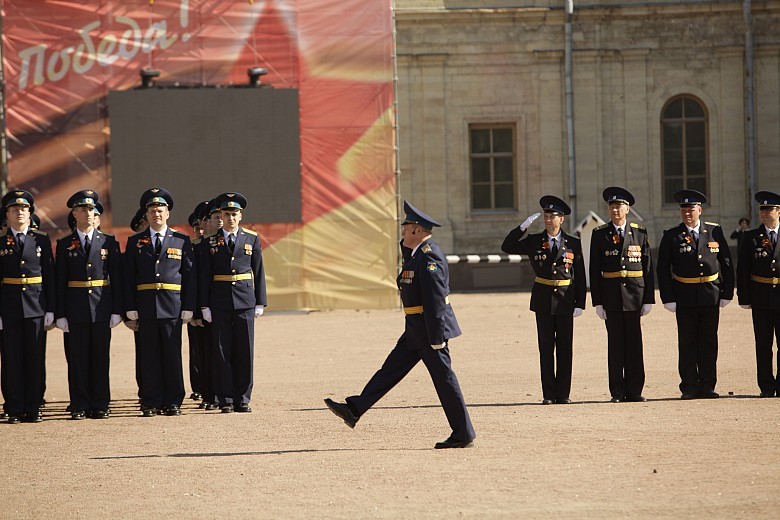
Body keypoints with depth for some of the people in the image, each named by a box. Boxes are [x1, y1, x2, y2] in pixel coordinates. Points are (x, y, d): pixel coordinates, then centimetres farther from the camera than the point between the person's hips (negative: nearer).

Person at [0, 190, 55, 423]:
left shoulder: (42, 240, 6)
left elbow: (50, 275, 6)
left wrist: (50, 309, 0)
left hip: (36, 306, 0)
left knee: (34, 358, 2)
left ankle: (33, 408, 7)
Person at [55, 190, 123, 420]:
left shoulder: (108, 242, 7)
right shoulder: (65, 245, 6)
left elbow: (116, 278, 6)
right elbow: (60, 282, 4)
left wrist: (117, 310, -1)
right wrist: (60, 314, -3)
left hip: (102, 308, 0)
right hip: (75, 310, 0)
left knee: (100, 358, 2)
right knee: (77, 358, 0)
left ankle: (100, 406, 7)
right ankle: (79, 407, 5)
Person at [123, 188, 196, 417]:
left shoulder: (182, 241, 8)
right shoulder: (135, 242, 9)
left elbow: (190, 275, 6)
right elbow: (129, 277, 6)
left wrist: (188, 306, -2)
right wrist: (130, 307, -3)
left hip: (173, 307, -1)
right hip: (146, 307, 1)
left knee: (172, 355, 0)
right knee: (149, 356, 2)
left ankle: (172, 402, 6)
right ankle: (150, 403, 5)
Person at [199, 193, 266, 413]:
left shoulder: (252, 239, 6)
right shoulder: (209, 242, 4)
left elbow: (258, 271, 8)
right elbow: (204, 276, 3)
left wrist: (260, 303, 3)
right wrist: (205, 305, -3)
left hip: (245, 302, 1)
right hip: (219, 303, -1)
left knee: (245, 351, 1)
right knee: (222, 352, 0)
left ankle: (242, 399, 7)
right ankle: (226, 400, 5)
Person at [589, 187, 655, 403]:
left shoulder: (639, 234, 7)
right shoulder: (599, 235, 5)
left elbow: (648, 268, 7)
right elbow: (594, 271, 3)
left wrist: (648, 299, 1)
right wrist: (598, 302, -3)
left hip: (635, 295, 1)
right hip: (611, 294, 0)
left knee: (634, 343, 1)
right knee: (615, 343, 1)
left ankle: (634, 391, 6)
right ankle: (618, 392, 5)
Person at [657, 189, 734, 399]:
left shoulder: (714, 232, 6)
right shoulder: (671, 237, 2)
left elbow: (726, 263, 9)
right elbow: (663, 270, 0)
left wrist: (727, 293, 3)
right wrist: (668, 298, -7)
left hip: (711, 296, 1)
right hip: (684, 298, -1)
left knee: (709, 342, 4)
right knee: (687, 343, 1)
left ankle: (707, 387, 10)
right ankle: (689, 387, 5)